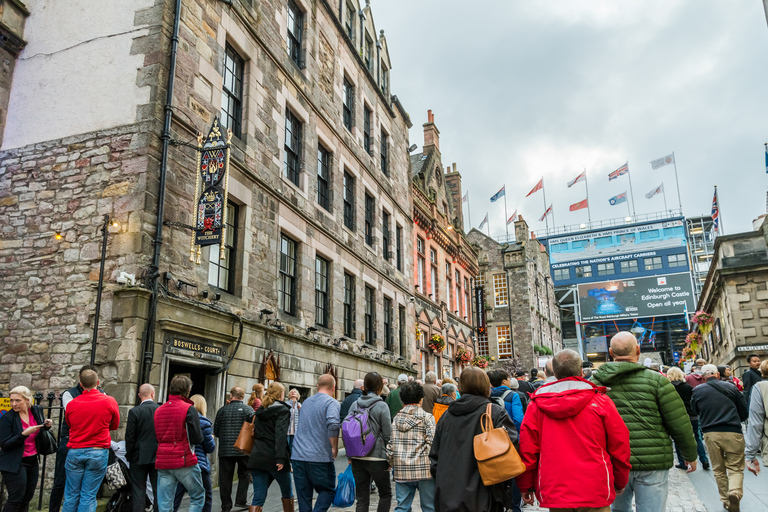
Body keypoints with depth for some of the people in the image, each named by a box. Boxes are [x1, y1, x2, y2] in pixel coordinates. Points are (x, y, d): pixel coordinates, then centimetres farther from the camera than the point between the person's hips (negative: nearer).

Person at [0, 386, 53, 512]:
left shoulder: (37, 411, 0)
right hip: (14, 464, -5)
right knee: (16, 499, -5)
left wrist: (46, 426, -6)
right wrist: (24, 434, -27)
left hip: (33, 462, 5)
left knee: (27, 498, 12)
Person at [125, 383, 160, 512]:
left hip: (139, 458, -2)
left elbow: (129, 437, -8)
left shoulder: (134, 412, -9)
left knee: (139, 491, 4)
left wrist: (129, 456, 5)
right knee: (158, 490, 11)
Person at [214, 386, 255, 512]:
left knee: (225, 478, 8)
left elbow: (216, 431, 7)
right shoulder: (248, 409, -5)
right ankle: (240, 501, 7)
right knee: (244, 475, 12)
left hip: (225, 450, 2)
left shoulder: (222, 410, 3)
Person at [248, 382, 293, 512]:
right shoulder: (282, 410, -6)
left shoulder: (260, 411, 14)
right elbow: (280, 434, -18)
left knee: (258, 497, 4)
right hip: (273, 458, -5)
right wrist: (281, 458, -22)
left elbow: (256, 433, 16)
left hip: (257, 457, 6)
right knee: (287, 492, 16)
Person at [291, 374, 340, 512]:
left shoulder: (306, 402, 16)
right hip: (319, 457, -5)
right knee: (328, 491, 9)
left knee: (303, 497, 11)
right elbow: (333, 424, -24)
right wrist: (334, 448, -12)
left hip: (297, 456, 6)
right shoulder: (331, 402, -7)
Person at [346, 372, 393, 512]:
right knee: (385, 494, 13)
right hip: (377, 457, -4)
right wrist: (390, 459, 3)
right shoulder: (382, 406, -9)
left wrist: (350, 455, 14)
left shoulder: (355, 405, 4)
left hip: (357, 458, 4)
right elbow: (387, 435, -8)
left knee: (361, 498, 11)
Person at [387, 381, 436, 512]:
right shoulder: (426, 418, -5)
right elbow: (432, 443, -13)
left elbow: (390, 445, 5)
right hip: (423, 470, -3)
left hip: (401, 471, 4)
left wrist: (392, 463, 16)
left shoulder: (396, 418, 6)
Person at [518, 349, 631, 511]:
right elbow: (619, 445, 1)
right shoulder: (601, 402, -5)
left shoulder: (536, 405, -2)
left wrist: (526, 486, 12)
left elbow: (526, 448, 0)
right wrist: (620, 482, 16)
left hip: (553, 493, 2)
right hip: (594, 492, -1)